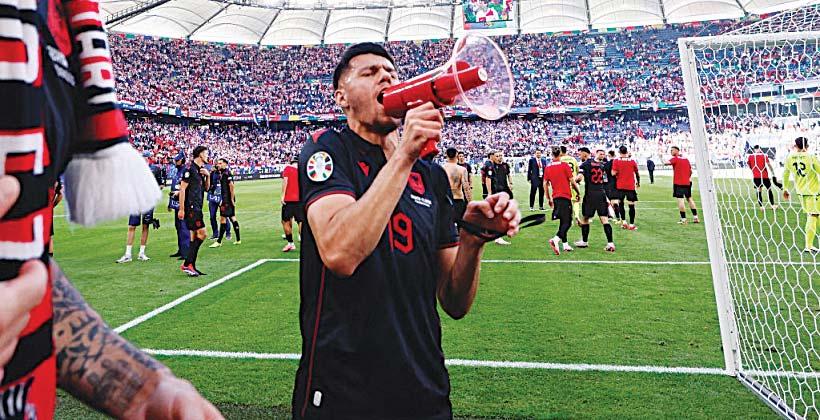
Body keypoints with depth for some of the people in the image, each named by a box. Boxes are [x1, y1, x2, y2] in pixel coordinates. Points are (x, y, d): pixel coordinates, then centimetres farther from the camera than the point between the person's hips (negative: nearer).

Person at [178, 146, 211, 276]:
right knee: (202, 234, -14)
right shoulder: (190, 169, -10)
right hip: (191, 207, -10)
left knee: (195, 237, 11)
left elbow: (206, 188, 23)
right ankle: (187, 264, -8)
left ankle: (191, 266, 16)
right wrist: (181, 209, -16)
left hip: (197, 207, 10)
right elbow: (182, 189, -14)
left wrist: (208, 176, 6)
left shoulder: (201, 169, 16)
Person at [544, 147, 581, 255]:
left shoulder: (548, 167, 6)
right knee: (567, 222, -5)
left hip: (555, 197, 6)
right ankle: (555, 240, -26)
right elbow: (572, 181, -6)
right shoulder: (565, 165, -7)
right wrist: (578, 193, 9)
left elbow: (545, 184, 9)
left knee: (562, 221, 16)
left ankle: (565, 244, 19)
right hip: (565, 197, -6)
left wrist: (549, 198, 19)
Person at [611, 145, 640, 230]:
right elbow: (637, 174, 9)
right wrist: (638, 183, 23)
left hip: (620, 186, 0)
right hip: (631, 186, 0)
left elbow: (613, 173, -11)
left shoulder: (616, 161, -4)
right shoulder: (632, 161, 1)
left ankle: (624, 221, 11)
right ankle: (631, 224, 0)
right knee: (631, 205, 1)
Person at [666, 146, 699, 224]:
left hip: (678, 183, -7)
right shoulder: (686, 159, 14)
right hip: (687, 182, 7)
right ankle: (695, 217, 17)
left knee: (680, 200, -7)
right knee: (689, 198, 15)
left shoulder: (675, 159, -6)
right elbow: (690, 171, 19)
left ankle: (683, 219, -11)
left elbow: (667, 163, -24)